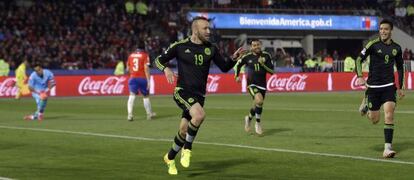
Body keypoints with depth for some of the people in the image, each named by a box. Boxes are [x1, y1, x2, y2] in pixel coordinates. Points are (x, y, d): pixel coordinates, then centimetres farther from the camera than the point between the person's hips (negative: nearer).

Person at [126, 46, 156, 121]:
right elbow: (146, 68, -12)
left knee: (132, 96, -7)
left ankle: (130, 114, -22)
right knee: (146, 96, 13)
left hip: (132, 78, 2)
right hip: (142, 78, -2)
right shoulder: (145, 55, -3)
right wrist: (148, 80, -11)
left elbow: (128, 68, 16)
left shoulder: (131, 55, 10)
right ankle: (149, 114, 23)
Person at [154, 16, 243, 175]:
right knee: (199, 115, -31)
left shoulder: (211, 49, 6)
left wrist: (233, 58, -8)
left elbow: (224, 67, 12)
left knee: (184, 131, 4)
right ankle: (187, 150, -11)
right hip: (182, 91, -4)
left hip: (199, 95, 4)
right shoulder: (180, 46, -4)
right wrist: (166, 69, -18)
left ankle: (170, 158, 30)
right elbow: (158, 60, 3)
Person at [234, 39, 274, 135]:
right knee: (259, 100, -27)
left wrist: (263, 64, -18)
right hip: (252, 84, -3)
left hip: (262, 84, 3)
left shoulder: (266, 56, -2)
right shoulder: (247, 57, -4)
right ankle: (258, 124, -11)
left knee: (257, 106, 13)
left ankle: (249, 118, 45)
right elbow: (238, 64, 14)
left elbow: (271, 71, -4)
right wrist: (237, 76, 7)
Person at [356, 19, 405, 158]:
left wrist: (400, 87, 17)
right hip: (373, 86, -2)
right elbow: (359, 59, -4)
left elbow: (400, 67, 18)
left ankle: (387, 148, -14)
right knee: (374, 120, 4)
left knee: (389, 114, -16)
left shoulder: (396, 48, 5)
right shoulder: (373, 45, -6)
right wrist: (360, 76, -19)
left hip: (389, 87, 2)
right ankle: (365, 105, 39)